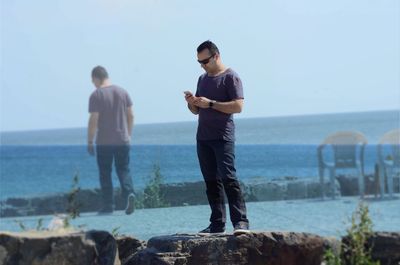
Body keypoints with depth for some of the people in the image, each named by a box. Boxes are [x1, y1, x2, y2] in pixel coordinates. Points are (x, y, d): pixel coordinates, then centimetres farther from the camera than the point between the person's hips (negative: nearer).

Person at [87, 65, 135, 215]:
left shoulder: (96, 95, -9)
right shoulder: (122, 92, 6)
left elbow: (93, 120, -12)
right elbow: (131, 115, 8)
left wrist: (90, 142, -6)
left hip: (104, 142, -4)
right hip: (123, 141, 4)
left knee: (105, 173, 5)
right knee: (123, 169, 9)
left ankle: (108, 205, 5)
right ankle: (129, 193, -16)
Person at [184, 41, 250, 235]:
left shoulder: (230, 77, -4)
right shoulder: (203, 79, 19)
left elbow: (238, 106, -15)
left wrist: (210, 104, -18)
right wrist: (191, 103, 1)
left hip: (222, 137, -7)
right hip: (203, 137, 8)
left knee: (228, 178, -16)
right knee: (211, 182, 6)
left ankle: (240, 221, -19)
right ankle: (217, 224, 7)